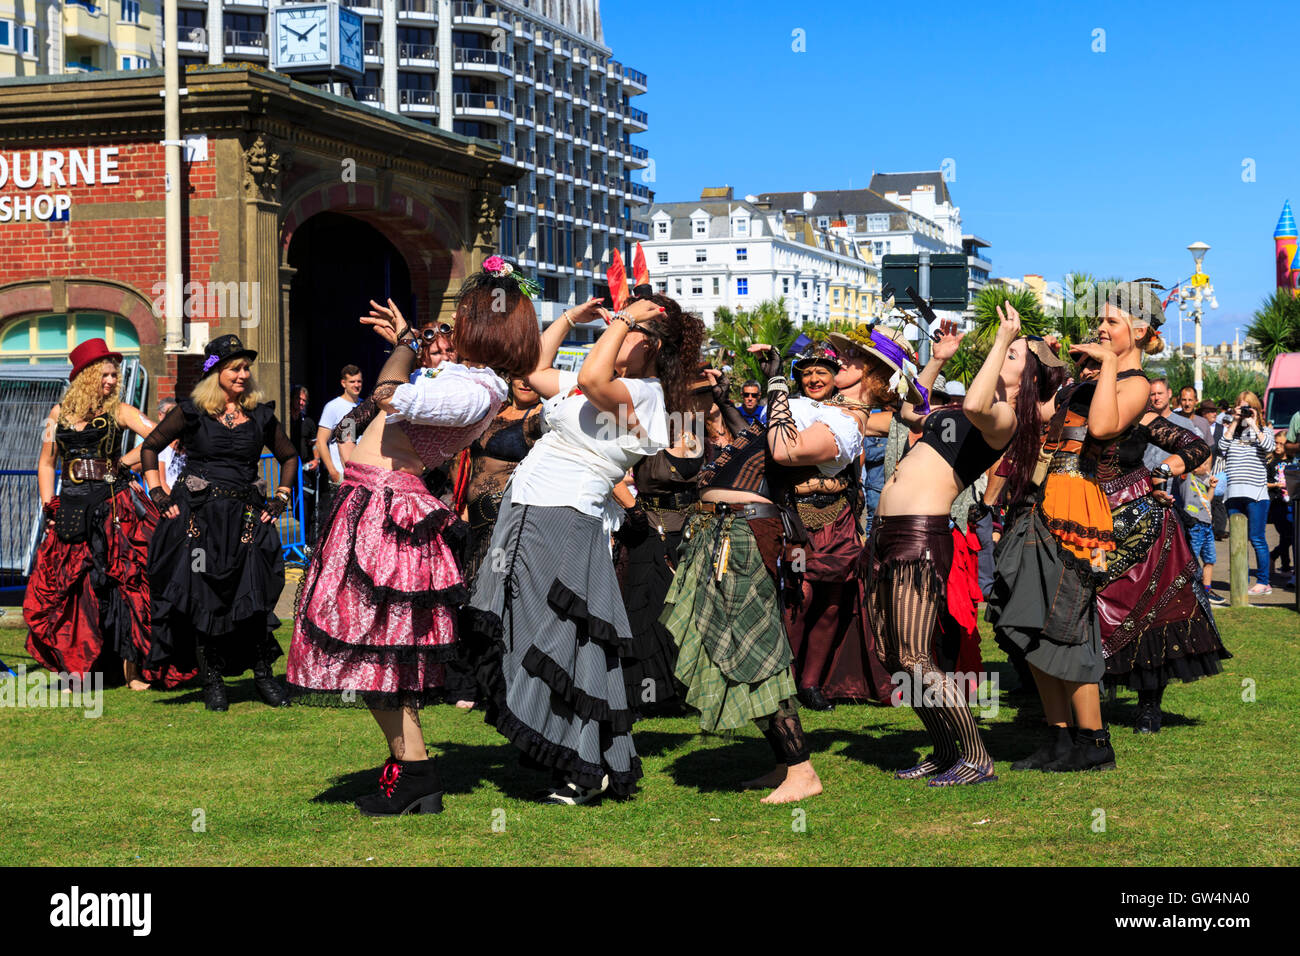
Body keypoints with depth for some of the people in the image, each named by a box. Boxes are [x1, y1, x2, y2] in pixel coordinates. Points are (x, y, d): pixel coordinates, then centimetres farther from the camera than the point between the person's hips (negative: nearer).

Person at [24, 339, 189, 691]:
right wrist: (48, 509, 6)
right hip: (72, 510, 3)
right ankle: (75, 668, 9)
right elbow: (46, 464, 15)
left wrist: (123, 462, -4)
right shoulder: (60, 413, 11)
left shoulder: (119, 411, 3)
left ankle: (132, 667, -2)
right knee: (65, 587, 0)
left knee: (124, 581, -7)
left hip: (115, 506, -3)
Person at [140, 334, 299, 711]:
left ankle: (263, 674, 8)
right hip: (197, 517, -2)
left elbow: (289, 456, 21)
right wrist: (157, 494, 1)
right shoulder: (192, 412, 1)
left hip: (246, 518, 2)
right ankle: (212, 682, 9)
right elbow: (150, 447, 10)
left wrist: (281, 499, 11)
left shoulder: (260, 415, 8)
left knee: (255, 595, -5)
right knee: (202, 597, -1)